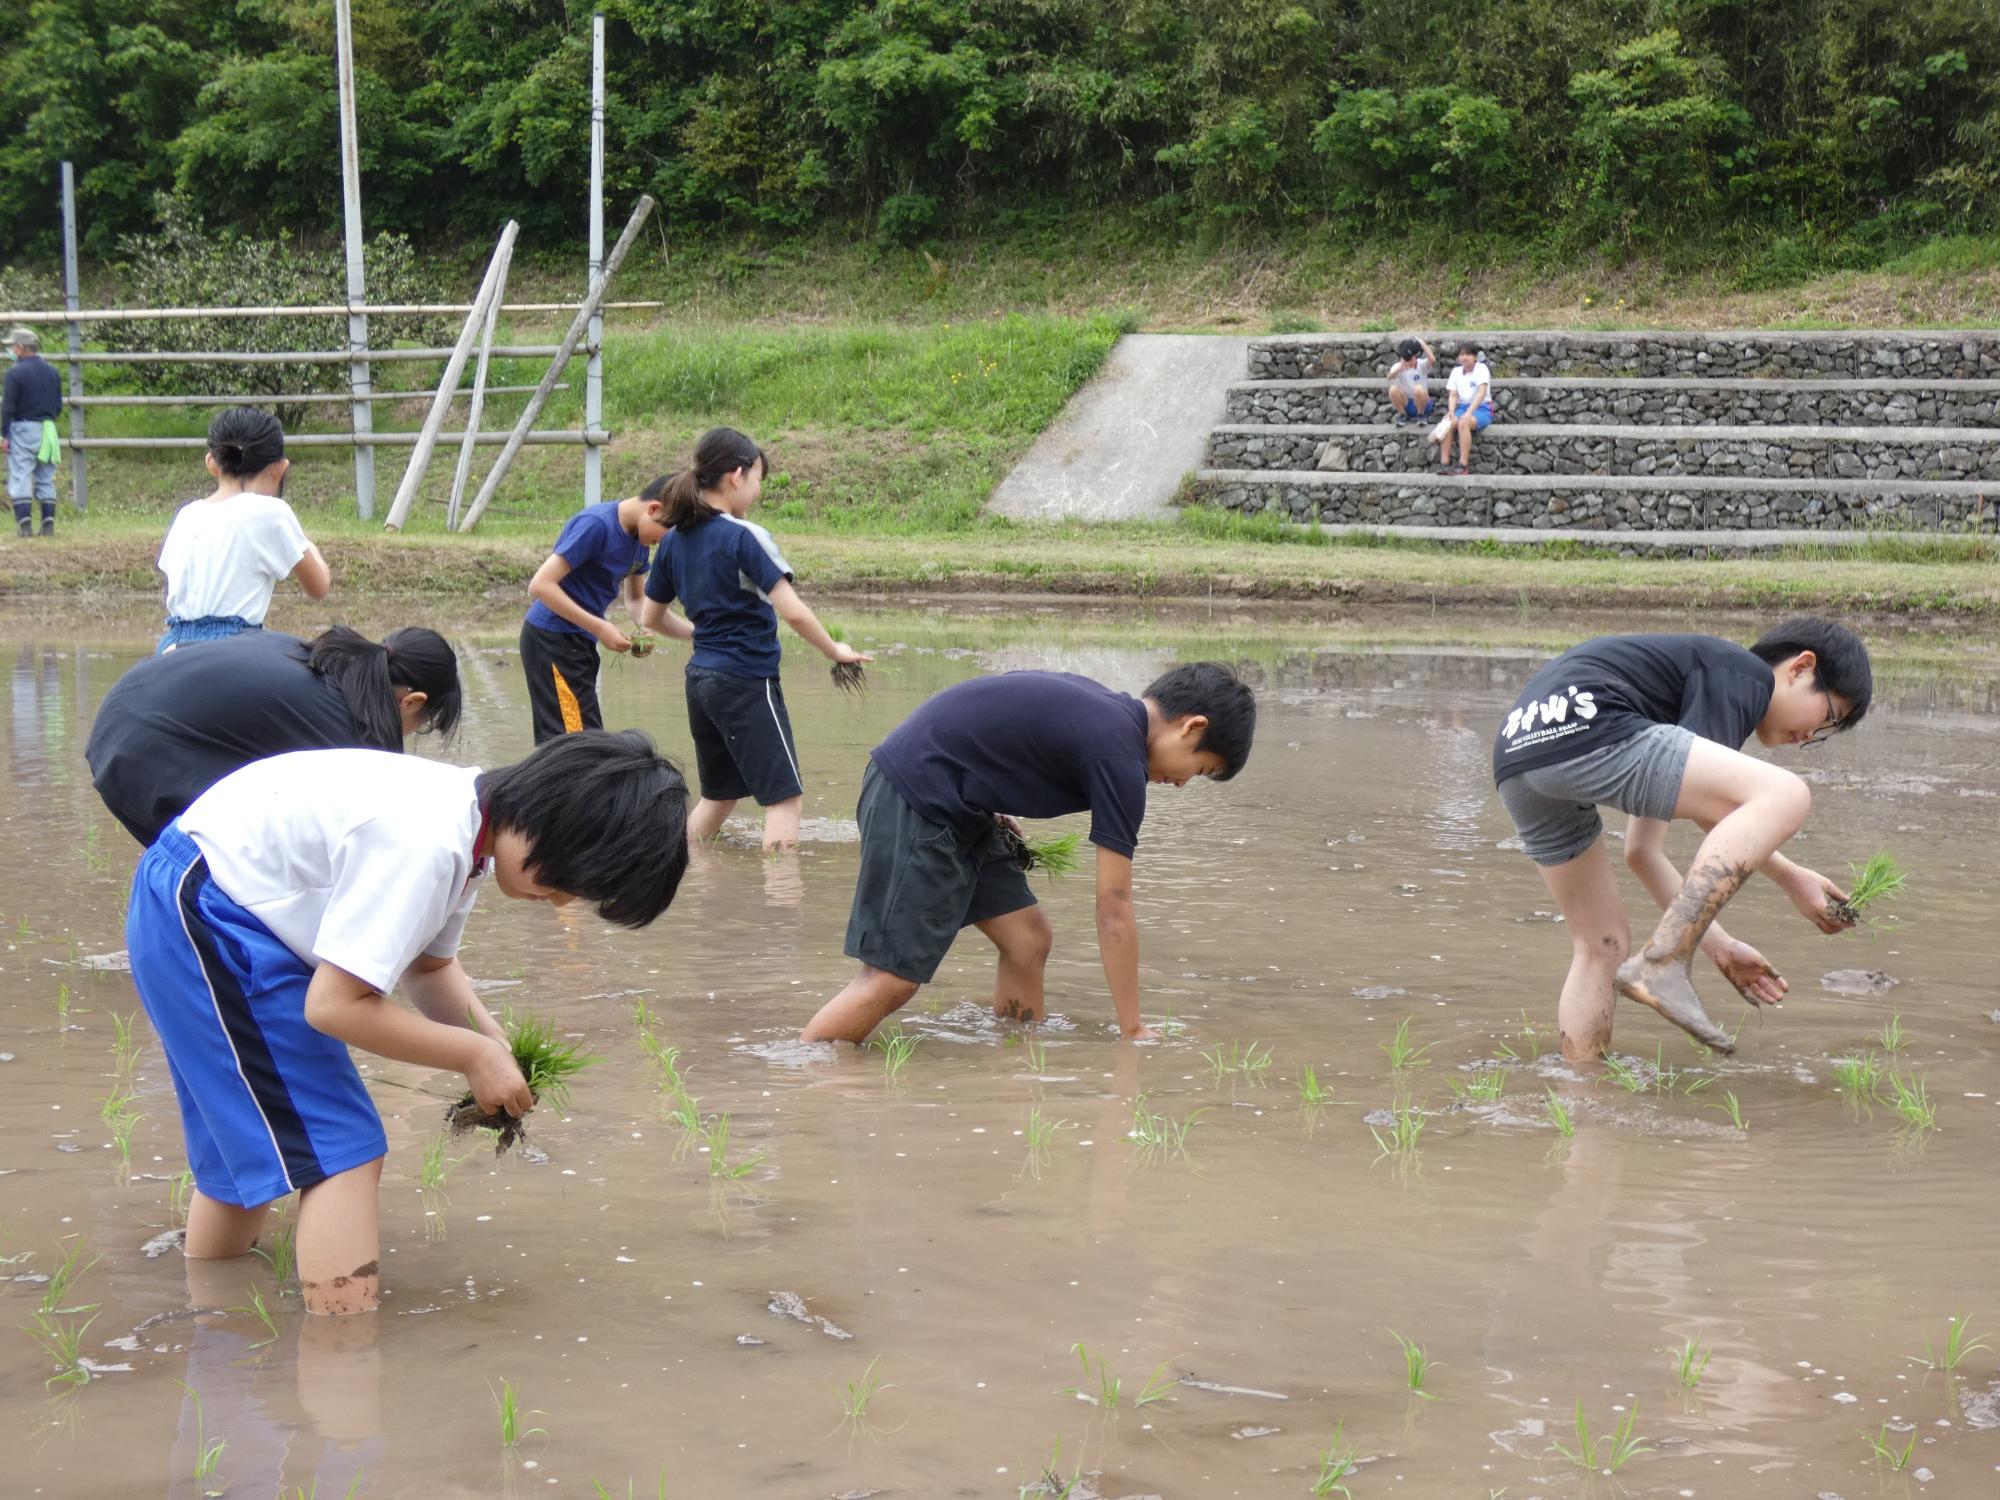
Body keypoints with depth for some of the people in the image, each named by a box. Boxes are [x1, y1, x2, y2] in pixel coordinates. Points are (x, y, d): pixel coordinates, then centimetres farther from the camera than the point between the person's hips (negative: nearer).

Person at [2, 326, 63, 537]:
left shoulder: (16, 372, -11)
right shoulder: (52, 372, 8)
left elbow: (7, 407, -11)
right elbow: (59, 406, 12)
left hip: (22, 429, -5)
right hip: (47, 430, 5)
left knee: (20, 478, -3)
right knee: (46, 479, 10)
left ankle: (25, 523, -9)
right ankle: (48, 523, 7)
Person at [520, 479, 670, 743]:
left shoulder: (639, 537, 5)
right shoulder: (596, 524, -21)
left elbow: (634, 599, 17)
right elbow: (540, 585, -24)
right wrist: (599, 627, -23)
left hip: (580, 641, 9)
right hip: (552, 640, -9)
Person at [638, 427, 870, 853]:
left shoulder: (674, 541, 6)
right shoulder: (745, 537, -15)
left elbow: (651, 618, 16)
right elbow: (792, 611, -20)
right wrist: (834, 650, -4)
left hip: (701, 680, 8)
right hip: (747, 682, -8)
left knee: (719, 794, 21)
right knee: (785, 795, -2)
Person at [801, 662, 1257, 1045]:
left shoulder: (1097, 703, 10)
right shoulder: (1120, 757, -16)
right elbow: (1114, 910, -13)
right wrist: (1133, 1032, -7)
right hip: (914, 799, -10)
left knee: (1028, 941, 7)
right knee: (894, 979, -12)